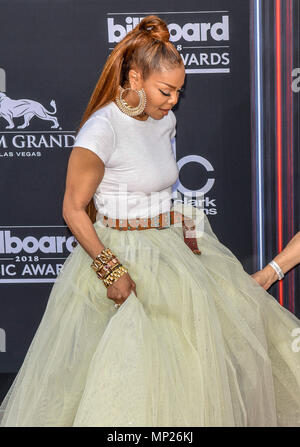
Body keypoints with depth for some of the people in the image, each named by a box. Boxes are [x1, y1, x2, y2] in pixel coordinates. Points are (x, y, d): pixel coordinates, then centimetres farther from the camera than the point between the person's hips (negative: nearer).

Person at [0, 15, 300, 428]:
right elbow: (73, 210, -17)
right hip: (120, 256, -8)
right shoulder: (102, 128, -20)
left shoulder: (165, 120, 4)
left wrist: (181, 229, 6)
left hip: (170, 249, 8)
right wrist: (110, 269, -21)